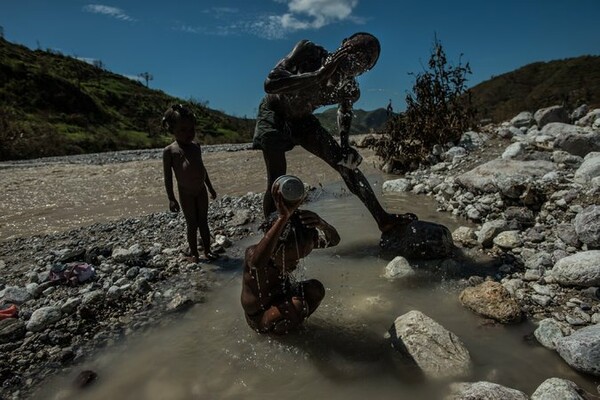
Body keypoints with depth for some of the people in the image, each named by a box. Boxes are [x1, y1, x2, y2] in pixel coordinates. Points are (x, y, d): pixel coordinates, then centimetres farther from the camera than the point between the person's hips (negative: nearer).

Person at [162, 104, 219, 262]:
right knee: (192, 224, 5)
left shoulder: (196, 146, 6)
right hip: (186, 193, -4)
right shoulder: (169, 151, -10)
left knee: (203, 222, 11)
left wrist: (210, 188, 17)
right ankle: (194, 253, 19)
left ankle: (207, 250, 21)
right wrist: (171, 199, -13)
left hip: (201, 190, 4)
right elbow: (168, 176, -10)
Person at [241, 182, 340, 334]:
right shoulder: (252, 253, -36)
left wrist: (321, 224, -45)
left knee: (316, 288, -18)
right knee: (296, 306, -32)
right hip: (260, 316, -6)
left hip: (281, 296, 6)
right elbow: (257, 261, -63)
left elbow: (333, 240, -21)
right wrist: (283, 218, -71)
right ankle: (276, 328, 1)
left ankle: (290, 324, 6)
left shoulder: (294, 245, -19)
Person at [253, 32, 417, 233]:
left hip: (302, 120, 4)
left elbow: (344, 111, 7)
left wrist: (344, 144, -6)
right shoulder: (308, 51, -28)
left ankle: (383, 219, 7)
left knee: (347, 163, -2)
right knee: (277, 182, -16)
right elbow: (271, 84, -38)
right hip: (274, 113, -3)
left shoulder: (350, 91, -17)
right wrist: (319, 75, -43)